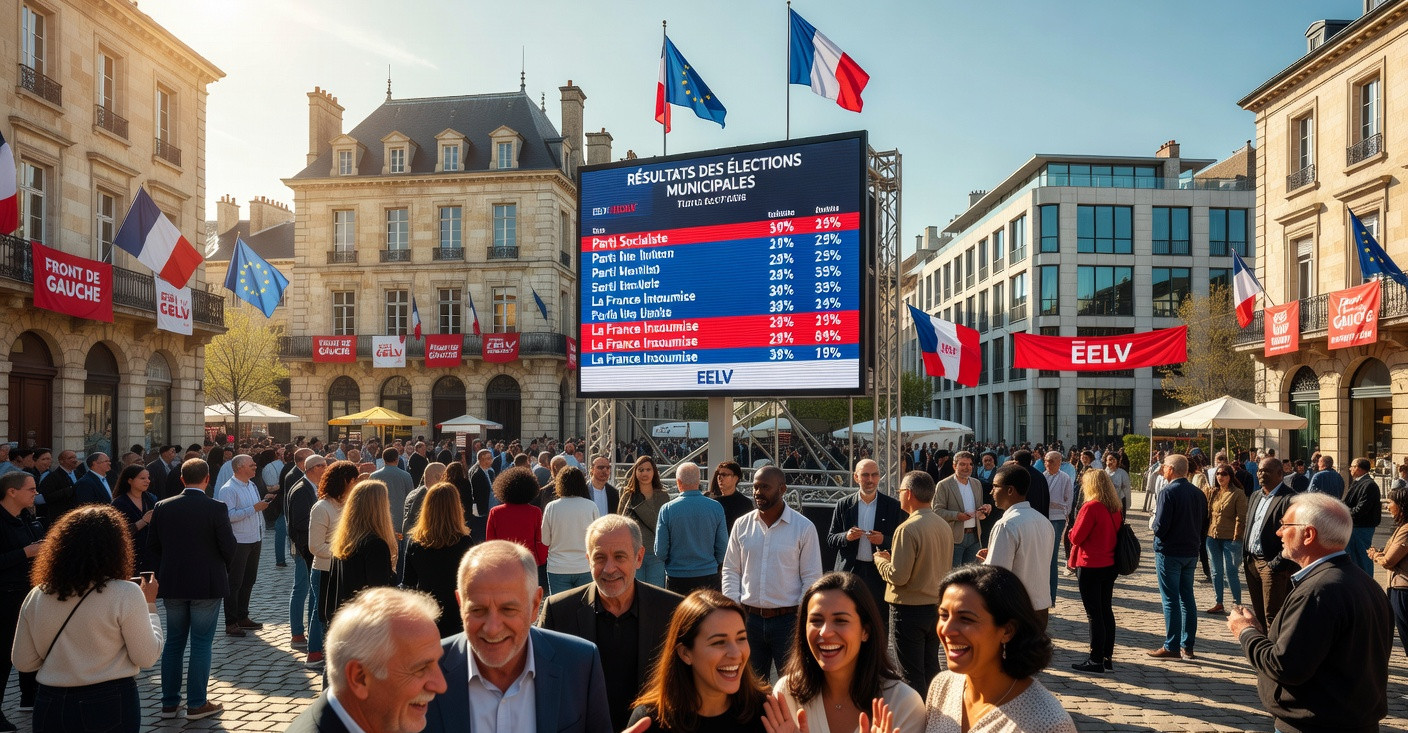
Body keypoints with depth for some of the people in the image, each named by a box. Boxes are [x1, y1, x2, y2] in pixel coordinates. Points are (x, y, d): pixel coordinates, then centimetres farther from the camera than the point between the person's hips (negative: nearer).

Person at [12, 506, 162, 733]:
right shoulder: (126, 594, -17)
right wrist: (149, 605, -1)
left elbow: (23, 663, 5)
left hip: (51, 706, 3)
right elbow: (147, 658, -11)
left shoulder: (36, 597, -4)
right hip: (111, 705, -3)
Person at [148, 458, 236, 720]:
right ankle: (197, 704, 11)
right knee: (201, 644, 4)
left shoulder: (162, 507, -1)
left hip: (172, 584, 4)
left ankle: (169, 702, 22)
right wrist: (222, 569, 9)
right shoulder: (216, 509, -14)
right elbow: (228, 546, -12)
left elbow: (153, 545, 6)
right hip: (207, 585, -4)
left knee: (173, 642, 15)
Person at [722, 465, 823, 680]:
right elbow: (731, 570, 9)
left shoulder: (804, 527, -5)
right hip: (750, 618, 3)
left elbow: (812, 577, -4)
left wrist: (801, 616, -10)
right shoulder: (742, 525, 4)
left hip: (788, 619, -3)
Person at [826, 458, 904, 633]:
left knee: (881, 628, 3)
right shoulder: (844, 504, 5)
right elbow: (830, 540, 7)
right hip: (850, 573, 1)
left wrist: (884, 540, -16)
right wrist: (846, 537, -14)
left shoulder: (893, 506, 2)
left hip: (880, 574, -1)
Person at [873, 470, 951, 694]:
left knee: (912, 675, 3)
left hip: (909, 609, -8)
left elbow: (898, 576, -22)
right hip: (936, 607, 8)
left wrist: (880, 560, -2)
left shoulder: (908, 529, -21)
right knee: (931, 669, 19)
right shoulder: (944, 527, 4)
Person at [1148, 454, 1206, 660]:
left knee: (1170, 600, -1)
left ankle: (1171, 647, 2)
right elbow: (1204, 523, 12)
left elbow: (1160, 526, -20)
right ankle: (1187, 646, 18)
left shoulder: (1168, 492, -16)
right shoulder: (1199, 494, 6)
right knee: (1187, 598, 13)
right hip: (1191, 552, 7)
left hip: (1169, 552, -7)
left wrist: (1155, 516, 0)